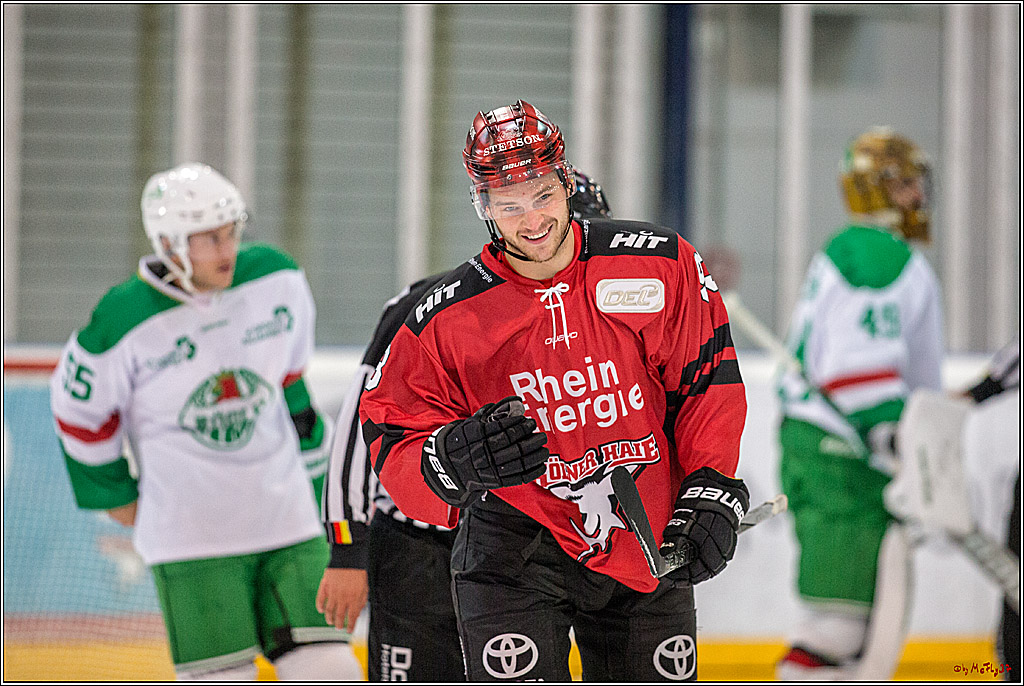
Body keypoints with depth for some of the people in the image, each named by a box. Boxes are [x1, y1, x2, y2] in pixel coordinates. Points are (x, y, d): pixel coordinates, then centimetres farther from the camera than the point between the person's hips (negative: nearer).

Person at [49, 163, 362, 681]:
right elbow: (78, 407, 2)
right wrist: (117, 497, 10)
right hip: (189, 536, -4)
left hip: (287, 521, 4)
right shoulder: (126, 322, -14)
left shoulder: (277, 279, -2)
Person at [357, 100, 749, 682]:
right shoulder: (447, 318, -11)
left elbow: (710, 381, 1)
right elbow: (393, 444, -7)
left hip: (651, 544, 3)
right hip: (517, 547, -2)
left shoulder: (664, 265, -8)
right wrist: (451, 461, -28)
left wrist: (711, 494, -7)